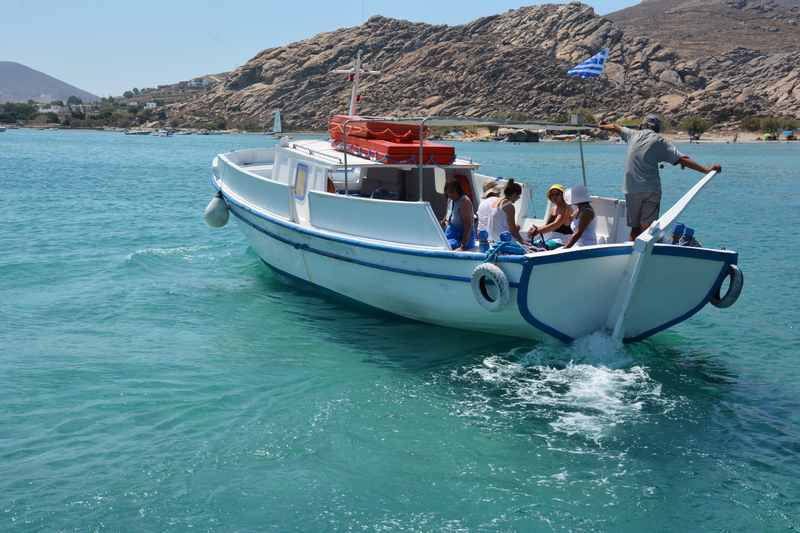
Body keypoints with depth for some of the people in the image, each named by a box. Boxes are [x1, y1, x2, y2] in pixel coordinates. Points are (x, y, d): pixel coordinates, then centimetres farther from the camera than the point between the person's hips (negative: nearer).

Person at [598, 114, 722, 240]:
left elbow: (615, 128, 30)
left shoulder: (633, 135, 10)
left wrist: (602, 126, 50)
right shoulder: (659, 141, 1)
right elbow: (682, 159, -6)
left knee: (635, 229, 10)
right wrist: (706, 170, -7)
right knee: (647, 228, -8)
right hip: (651, 190, -3)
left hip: (631, 189, 3)